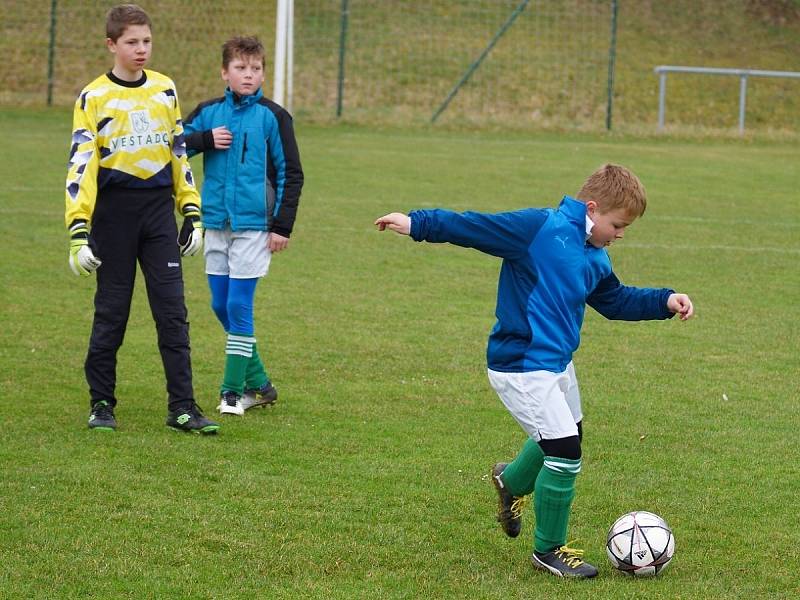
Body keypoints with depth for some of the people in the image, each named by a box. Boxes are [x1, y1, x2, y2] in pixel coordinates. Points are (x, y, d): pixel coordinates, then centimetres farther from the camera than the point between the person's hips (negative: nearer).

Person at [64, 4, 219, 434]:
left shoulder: (165, 91, 8)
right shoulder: (94, 98, -4)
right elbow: (81, 166, -8)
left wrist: (192, 213, 11)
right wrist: (79, 232, -15)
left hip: (159, 210, 3)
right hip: (114, 212, -3)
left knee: (172, 312, -2)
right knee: (111, 312, 4)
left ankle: (181, 407, -1)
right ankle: (101, 405, 14)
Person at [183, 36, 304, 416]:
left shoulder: (273, 116, -4)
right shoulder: (209, 112, 6)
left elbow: (291, 174, -2)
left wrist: (282, 226, -7)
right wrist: (206, 139, -12)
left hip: (254, 225, -5)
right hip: (216, 223, 5)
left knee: (239, 306, -6)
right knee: (221, 306, 8)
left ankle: (234, 390, 2)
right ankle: (258, 383, 20)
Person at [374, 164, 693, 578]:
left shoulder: (596, 260, 8)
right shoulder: (539, 228, -18)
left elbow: (615, 300, 24)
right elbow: (474, 227, -16)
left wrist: (665, 302, 13)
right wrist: (416, 224, -20)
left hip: (558, 363, 10)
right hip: (521, 368, -10)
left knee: (563, 440, 27)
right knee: (565, 451, -11)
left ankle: (511, 482, 58)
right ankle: (548, 551, 6)